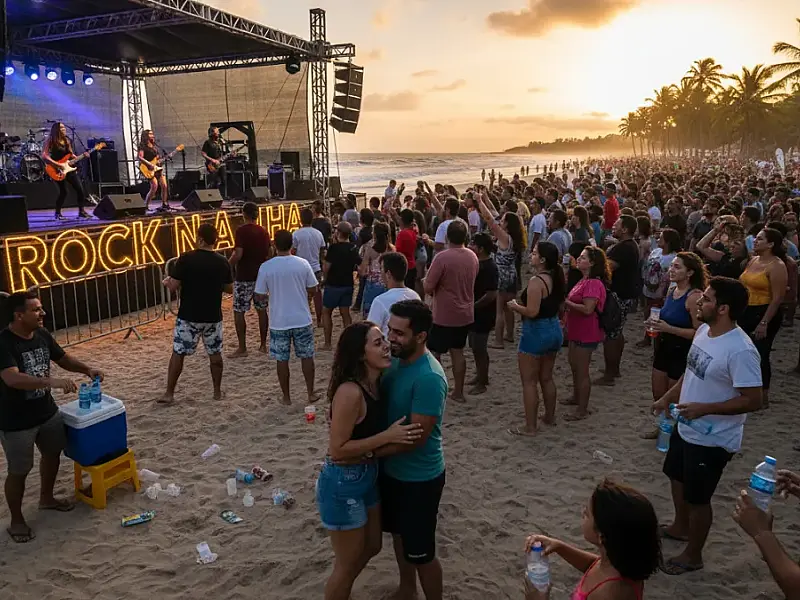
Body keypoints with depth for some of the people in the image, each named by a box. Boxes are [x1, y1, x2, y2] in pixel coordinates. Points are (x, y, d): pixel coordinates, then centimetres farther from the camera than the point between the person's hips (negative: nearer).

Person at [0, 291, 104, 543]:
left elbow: (62, 358, 12)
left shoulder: (42, 334, -3)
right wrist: (52, 382, -47)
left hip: (47, 411, 8)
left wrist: (87, 369, -5)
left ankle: (46, 498, 45)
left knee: (53, 453, 22)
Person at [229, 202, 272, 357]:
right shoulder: (263, 231, 6)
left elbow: (238, 254, -20)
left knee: (238, 312, 2)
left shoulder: (241, 231, -12)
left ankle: (242, 348, 3)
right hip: (261, 275, 6)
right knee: (262, 310, 12)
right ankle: (263, 345, 18)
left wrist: (227, 266, -5)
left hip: (243, 277, -6)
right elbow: (270, 254, 11)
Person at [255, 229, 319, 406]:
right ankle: (311, 394, 21)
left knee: (282, 360, 10)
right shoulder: (303, 263, -7)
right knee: (307, 357, 13)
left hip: (279, 322, -1)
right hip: (302, 320, 1)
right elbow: (313, 290, 0)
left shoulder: (266, 267, -10)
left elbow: (260, 296, -4)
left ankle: (286, 397, 19)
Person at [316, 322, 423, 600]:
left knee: (371, 547, 26)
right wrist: (388, 436, -26)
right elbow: (337, 449, -26)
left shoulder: (376, 383, -2)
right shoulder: (350, 392, -28)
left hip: (367, 476, 9)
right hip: (343, 483, -9)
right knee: (348, 562, 11)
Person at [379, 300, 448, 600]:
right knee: (398, 533, 27)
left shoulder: (429, 378, -30)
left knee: (420, 552, 9)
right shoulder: (396, 360, -4)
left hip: (419, 478, -8)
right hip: (392, 469, 9)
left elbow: (416, 437, -28)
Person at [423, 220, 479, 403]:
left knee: (434, 354, 6)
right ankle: (458, 392, 23)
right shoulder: (473, 256, 1)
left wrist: (425, 281, 3)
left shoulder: (442, 257, -21)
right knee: (458, 352, 16)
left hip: (444, 315, -6)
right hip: (465, 314, 6)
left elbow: (428, 288, -19)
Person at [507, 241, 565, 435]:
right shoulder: (556, 278, 5)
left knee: (529, 382, 2)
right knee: (546, 378, 22)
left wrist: (514, 306, -9)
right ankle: (550, 417, 35)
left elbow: (532, 312, -25)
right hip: (554, 330, 9)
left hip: (536, 332, -9)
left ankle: (530, 427, 7)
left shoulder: (536, 281, -21)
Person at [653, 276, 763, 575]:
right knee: (677, 476, 27)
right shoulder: (704, 330, -3)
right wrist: (668, 398, 11)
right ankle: (680, 526, 53)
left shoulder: (740, 350, -30)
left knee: (698, 497, 10)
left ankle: (692, 555, 32)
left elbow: (753, 400, -27)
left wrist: (704, 408, -31)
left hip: (712, 439, -9)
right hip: (686, 427, 9)